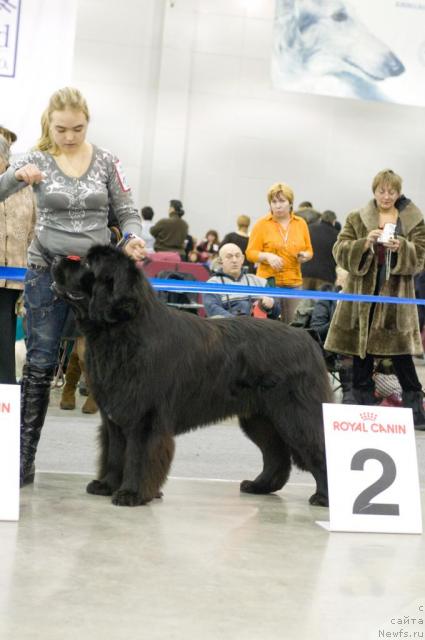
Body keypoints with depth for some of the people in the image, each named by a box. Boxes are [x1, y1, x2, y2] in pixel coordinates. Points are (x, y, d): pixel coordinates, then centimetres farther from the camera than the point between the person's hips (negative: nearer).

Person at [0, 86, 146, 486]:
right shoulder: (36, 160, -1)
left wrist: (132, 239, -16)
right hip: (47, 271, -1)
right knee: (40, 364, 0)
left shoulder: (106, 161, 2)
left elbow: (127, 213, 5)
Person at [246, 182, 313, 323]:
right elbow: (250, 253, 0)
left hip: (294, 281, 3)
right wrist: (267, 256, -18)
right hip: (269, 280, -3)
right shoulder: (262, 224, 2)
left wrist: (305, 256, -3)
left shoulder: (301, 223, 11)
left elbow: (309, 250, 19)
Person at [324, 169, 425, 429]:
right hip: (363, 293, 1)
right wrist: (364, 243, -17)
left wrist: (401, 247, -17)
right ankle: (364, 403, 14)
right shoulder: (357, 219, 7)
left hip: (396, 294, -1)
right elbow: (340, 250, 0)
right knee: (361, 350, 4)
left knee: (401, 353, -2)